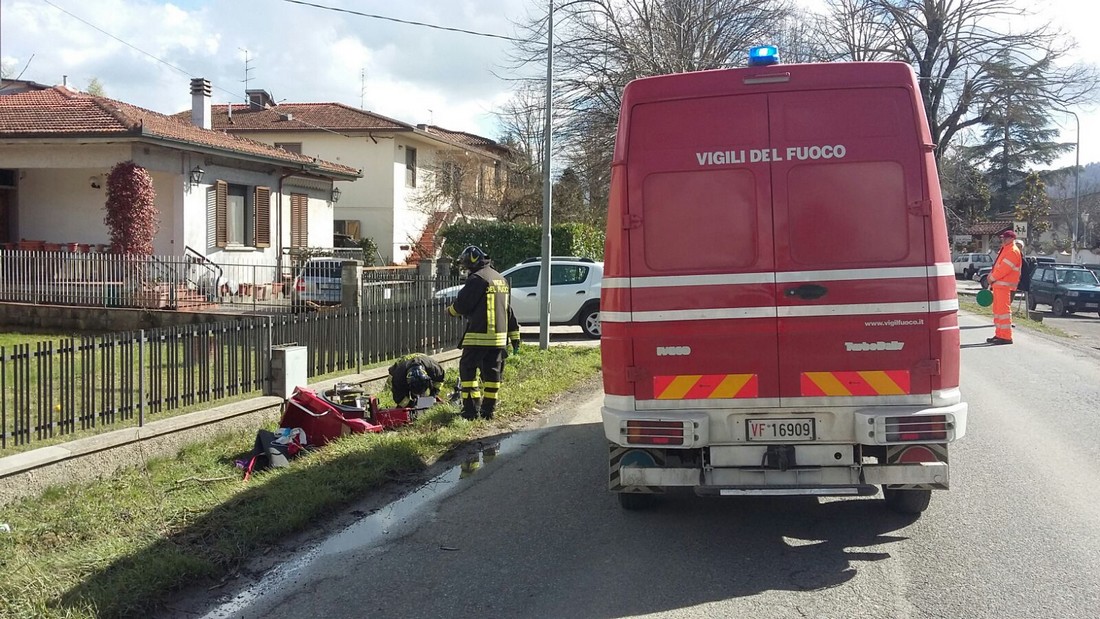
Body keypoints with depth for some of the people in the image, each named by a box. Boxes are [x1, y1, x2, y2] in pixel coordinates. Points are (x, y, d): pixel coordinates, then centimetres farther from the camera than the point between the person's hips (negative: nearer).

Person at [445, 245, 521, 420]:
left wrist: (450, 310, 12)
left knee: (468, 370, 0)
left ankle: (471, 408, -4)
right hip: (499, 336, 8)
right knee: (492, 373, 11)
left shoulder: (477, 278, -11)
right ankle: (488, 409, 13)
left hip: (478, 336, -7)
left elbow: (461, 305, -10)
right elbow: (509, 310, 20)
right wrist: (514, 336, 23)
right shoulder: (502, 280, 16)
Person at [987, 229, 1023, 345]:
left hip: (1005, 286, -11)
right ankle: (999, 334, 21)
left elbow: (1004, 268, -20)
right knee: (997, 309, 14)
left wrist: (992, 278, -11)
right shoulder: (1004, 250, 20)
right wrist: (991, 283, 14)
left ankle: (1006, 337, -13)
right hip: (998, 285, 11)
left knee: (1003, 309, -12)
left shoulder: (1013, 251, -12)